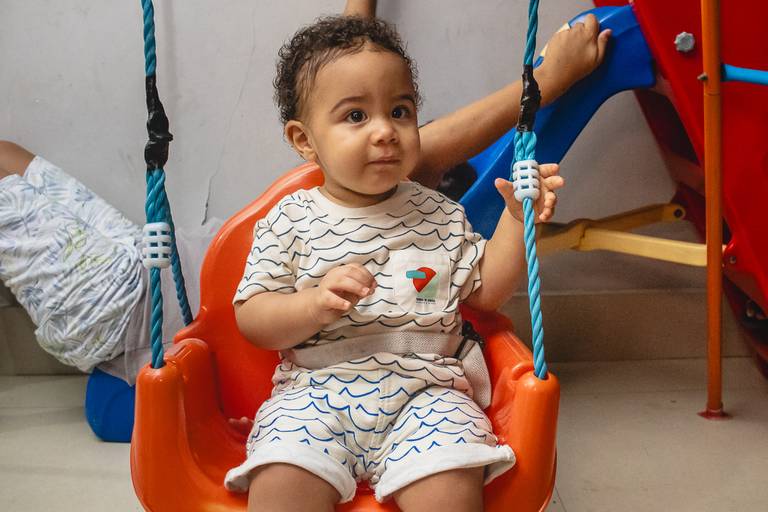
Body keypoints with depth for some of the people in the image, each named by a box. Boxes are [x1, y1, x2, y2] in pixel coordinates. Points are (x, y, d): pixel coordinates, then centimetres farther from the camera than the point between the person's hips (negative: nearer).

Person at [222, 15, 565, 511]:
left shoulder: (438, 214, 11)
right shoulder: (291, 221, 3)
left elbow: (485, 291, 13)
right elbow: (251, 318, 1)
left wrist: (517, 218, 2)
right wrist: (317, 304, -18)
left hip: (425, 391, 1)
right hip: (317, 390, -1)